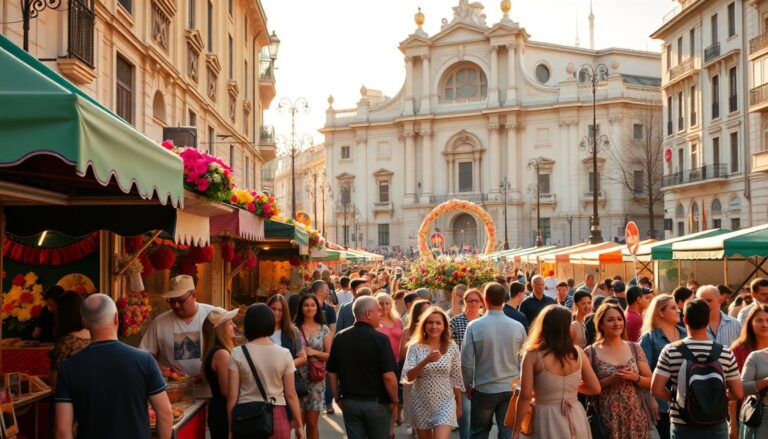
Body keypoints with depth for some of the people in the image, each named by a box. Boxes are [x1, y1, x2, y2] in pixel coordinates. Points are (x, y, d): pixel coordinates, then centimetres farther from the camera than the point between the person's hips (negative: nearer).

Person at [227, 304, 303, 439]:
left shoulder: (238, 354, -4)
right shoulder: (284, 354, -3)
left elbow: (232, 395, -4)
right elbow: (291, 395, -1)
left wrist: (231, 427, 5)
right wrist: (299, 425, 9)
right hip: (277, 417, 0)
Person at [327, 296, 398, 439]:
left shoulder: (340, 338, 0)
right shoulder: (380, 339, -15)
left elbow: (332, 373, 4)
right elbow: (388, 376, -18)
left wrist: (338, 399, 14)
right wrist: (394, 401, -4)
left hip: (349, 402, 4)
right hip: (377, 403, -4)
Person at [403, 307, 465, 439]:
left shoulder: (452, 348, -2)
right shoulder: (415, 347, -5)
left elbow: (456, 379, 5)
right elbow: (407, 377, -14)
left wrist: (459, 404, 10)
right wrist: (425, 361, -28)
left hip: (445, 403, -1)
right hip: (421, 403, 1)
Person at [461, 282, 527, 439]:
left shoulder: (474, 326, -12)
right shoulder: (518, 327, -7)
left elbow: (466, 361, -9)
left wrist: (468, 386, 6)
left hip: (483, 390, -1)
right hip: (511, 389, 1)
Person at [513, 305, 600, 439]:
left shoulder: (533, 355, -11)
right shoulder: (577, 352, -1)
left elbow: (526, 395, -12)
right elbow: (595, 388, 5)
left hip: (547, 420, -3)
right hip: (576, 418, 3)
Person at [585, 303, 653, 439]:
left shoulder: (635, 348, 5)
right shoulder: (590, 353, -5)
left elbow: (650, 382, 7)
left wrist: (634, 377, -12)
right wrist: (610, 380, -17)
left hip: (636, 419, 3)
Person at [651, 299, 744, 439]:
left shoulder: (671, 351, -10)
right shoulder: (725, 353, -6)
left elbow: (656, 389, -13)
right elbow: (738, 393, -1)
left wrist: (675, 398, 5)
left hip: (683, 427, -1)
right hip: (716, 427, 1)